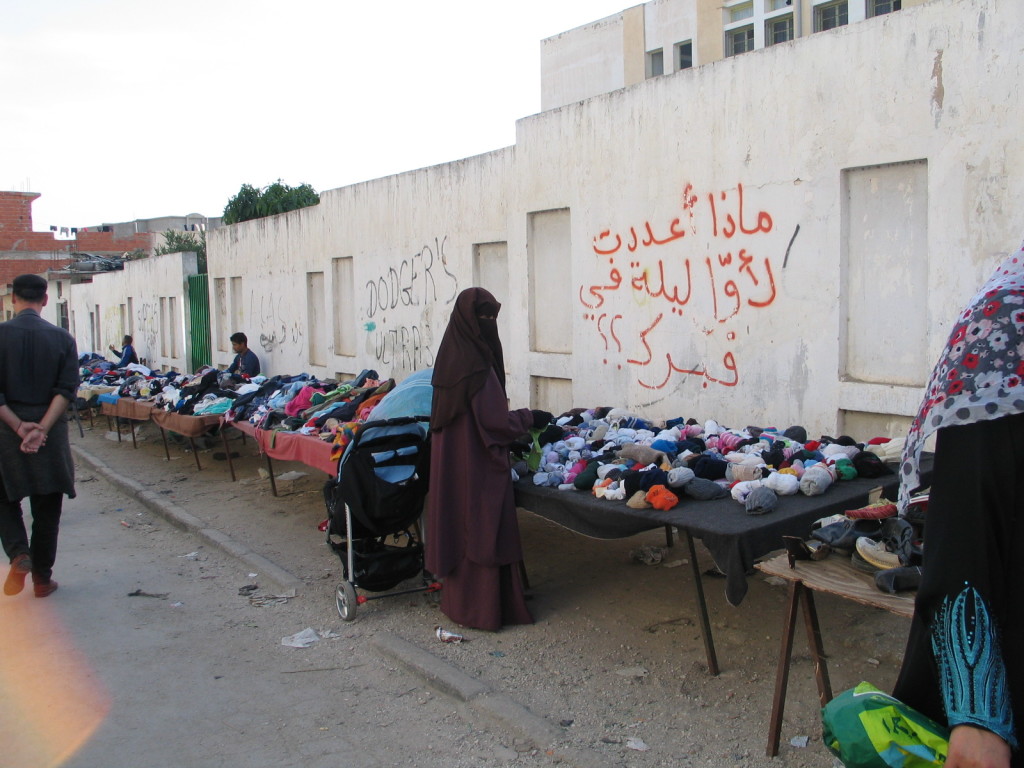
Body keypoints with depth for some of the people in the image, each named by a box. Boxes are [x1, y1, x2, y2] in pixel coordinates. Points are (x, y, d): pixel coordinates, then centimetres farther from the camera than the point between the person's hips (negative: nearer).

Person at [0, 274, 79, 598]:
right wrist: (41, 428, -13)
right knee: (47, 508, 10)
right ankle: (42, 578, 16)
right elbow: (67, 390, -10)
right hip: (50, 434, 1)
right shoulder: (63, 338, -2)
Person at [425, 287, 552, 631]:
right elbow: (494, 422, -20)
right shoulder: (475, 364, -22)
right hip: (477, 464, -9)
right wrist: (529, 417, -5)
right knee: (482, 530, 3)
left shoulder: (452, 356, 6)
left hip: (452, 460, 9)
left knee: (461, 525, 18)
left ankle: (460, 597, 31)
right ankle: (481, 608, 14)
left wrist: (519, 422, 18)